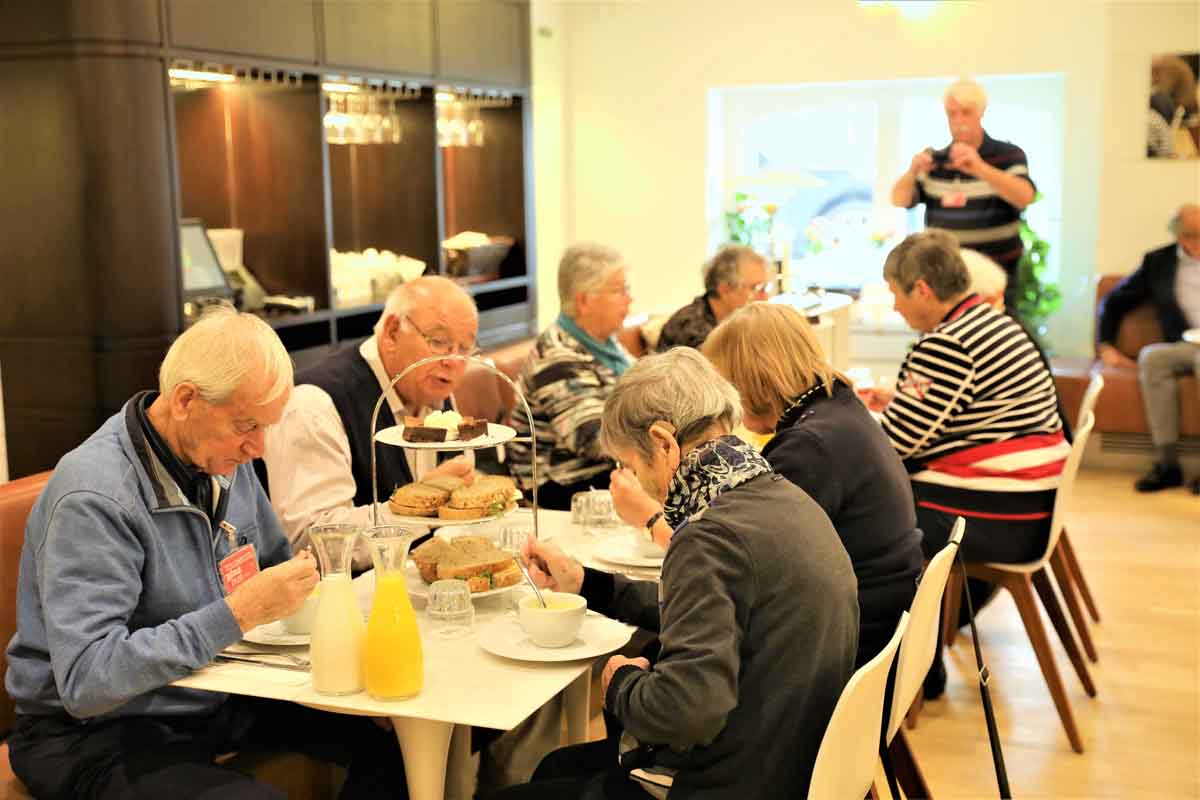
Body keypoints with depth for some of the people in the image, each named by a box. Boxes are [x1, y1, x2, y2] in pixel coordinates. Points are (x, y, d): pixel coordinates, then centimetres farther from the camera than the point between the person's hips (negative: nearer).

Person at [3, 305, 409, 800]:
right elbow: (85, 682, -30)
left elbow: (273, 562, 18)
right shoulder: (94, 497, -25)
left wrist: (307, 575, -5)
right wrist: (237, 614, -33)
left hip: (216, 695, 8)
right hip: (99, 731, -7)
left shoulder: (220, 455, 1)